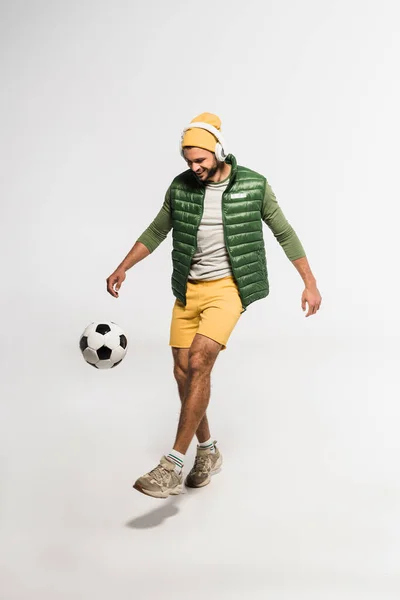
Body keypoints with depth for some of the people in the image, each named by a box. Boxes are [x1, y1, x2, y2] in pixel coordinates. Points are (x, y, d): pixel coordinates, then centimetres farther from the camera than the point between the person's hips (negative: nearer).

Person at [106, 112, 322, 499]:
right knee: (183, 373, 3)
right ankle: (207, 453, 24)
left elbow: (284, 234, 3)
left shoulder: (253, 185, -5)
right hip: (188, 289, 5)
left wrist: (310, 283, 2)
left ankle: (173, 465, -17)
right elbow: (156, 231, 15)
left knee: (198, 362, -22)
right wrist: (123, 268, 9)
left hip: (228, 287, -4)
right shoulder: (180, 187, 3)